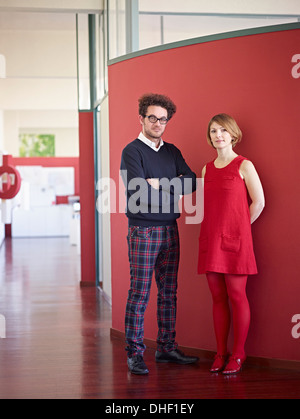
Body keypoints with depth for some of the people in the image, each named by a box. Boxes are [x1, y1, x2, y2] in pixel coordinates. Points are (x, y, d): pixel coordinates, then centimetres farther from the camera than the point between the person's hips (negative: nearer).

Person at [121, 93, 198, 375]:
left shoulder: (172, 151, 14)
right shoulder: (132, 151, -4)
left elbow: (191, 182, 1)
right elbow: (139, 190, -18)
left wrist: (159, 184, -10)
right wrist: (173, 185, -7)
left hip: (169, 229, 6)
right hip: (142, 230, -6)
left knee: (169, 292, 9)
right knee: (139, 293, -5)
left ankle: (166, 348, 18)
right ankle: (134, 354, 1)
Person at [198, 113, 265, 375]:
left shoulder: (244, 165, -3)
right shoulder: (207, 169, 13)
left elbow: (259, 202, -3)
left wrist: (237, 227, 2)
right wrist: (217, 227, 9)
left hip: (234, 239, -5)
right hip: (210, 240, 5)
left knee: (236, 295, -2)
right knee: (218, 297, 7)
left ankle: (238, 355, 7)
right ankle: (221, 354, 15)